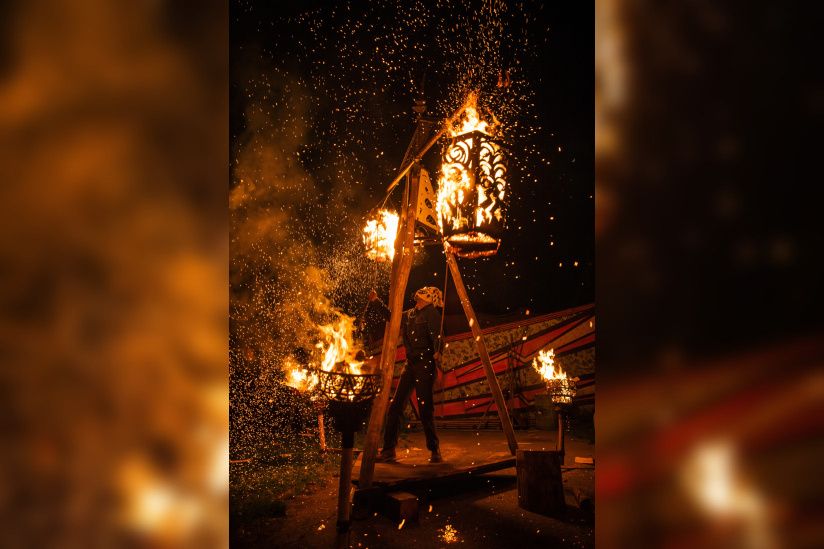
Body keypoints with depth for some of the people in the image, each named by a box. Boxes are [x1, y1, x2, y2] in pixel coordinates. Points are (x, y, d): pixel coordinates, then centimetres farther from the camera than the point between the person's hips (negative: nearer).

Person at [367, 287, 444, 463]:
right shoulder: (410, 314, 15)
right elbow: (391, 318, 31)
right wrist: (376, 302, 26)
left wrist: (438, 352, -38)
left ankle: (434, 451, 7)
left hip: (425, 365, -7)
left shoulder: (431, 313, -6)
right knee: (395, 406, 3)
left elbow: (437, 336, -20)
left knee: (425, 409, -8)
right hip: (410, 364, 7)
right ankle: (388, 449, 11)